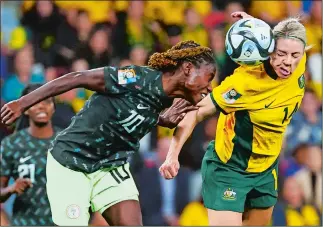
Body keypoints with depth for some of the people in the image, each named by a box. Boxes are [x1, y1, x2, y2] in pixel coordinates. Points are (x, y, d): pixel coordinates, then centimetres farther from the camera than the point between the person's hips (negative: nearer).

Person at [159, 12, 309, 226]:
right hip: (227, 169, -7)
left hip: (266, 171, 7)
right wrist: (173, 154, -35)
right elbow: (197, 112, -23)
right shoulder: (245, 81, -29)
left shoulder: (298, 68, -12)